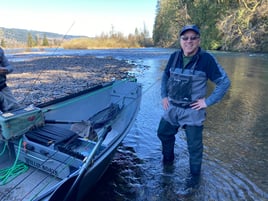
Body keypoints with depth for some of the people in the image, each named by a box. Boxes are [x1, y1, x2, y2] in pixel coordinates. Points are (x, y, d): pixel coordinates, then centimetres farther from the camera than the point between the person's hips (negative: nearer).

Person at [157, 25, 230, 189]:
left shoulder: (206, 59, -13)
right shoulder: (174, 57, 1)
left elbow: (224, 82, -10)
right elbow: (165, 76, 16)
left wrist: (208, 101, -14)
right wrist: (164, 95, 8)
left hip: (193, 111, -5)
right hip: (172, 108, 5)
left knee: (194, 145, 7)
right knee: (163, 133, 19)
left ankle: (195, 173, 34)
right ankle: (168, 159, 47)